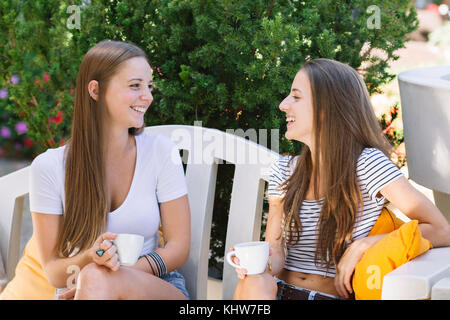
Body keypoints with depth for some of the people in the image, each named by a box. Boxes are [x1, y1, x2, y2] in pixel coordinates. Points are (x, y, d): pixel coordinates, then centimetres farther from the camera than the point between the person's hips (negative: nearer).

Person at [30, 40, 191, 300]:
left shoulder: (161, 152, -1)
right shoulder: (49, 167, -3)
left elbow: (179, 248, -1)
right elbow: (53, 272, -2)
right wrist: (89, 258, -25)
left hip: (159, 287, 0)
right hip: (79, 291, 1)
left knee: (97, 277, -32)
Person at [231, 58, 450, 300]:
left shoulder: (366, 163, -7)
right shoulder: (284, 170, 10)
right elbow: (275, 250, 7)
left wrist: (361, 246, -17)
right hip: (280, 291, 4)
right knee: (255, 282, -31)